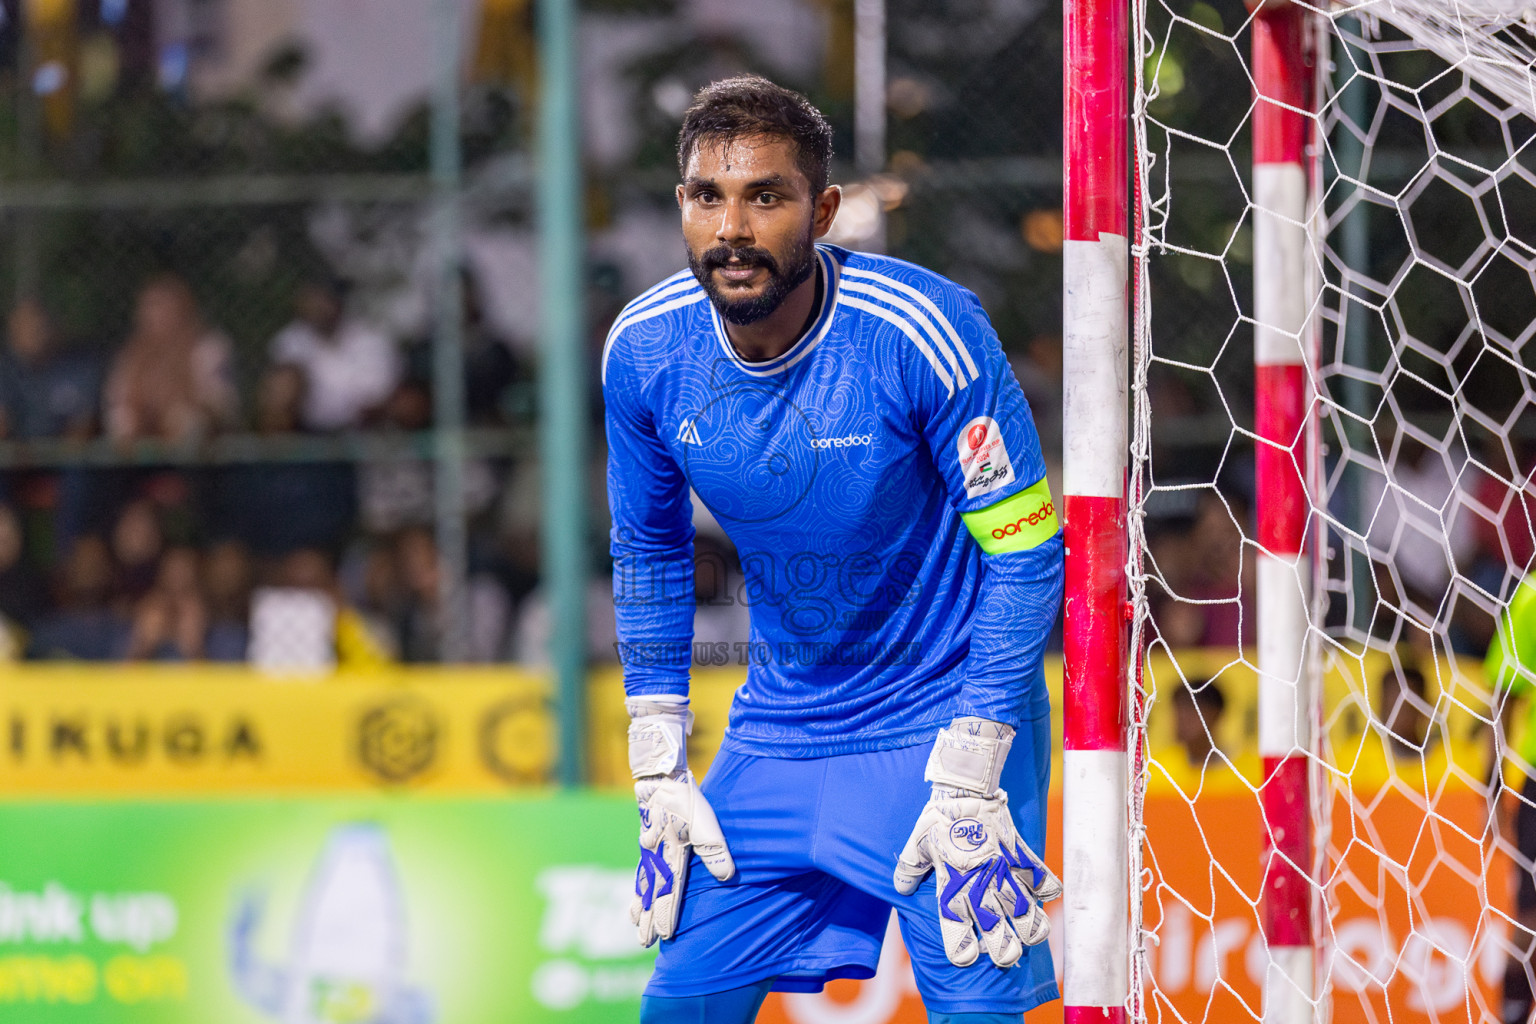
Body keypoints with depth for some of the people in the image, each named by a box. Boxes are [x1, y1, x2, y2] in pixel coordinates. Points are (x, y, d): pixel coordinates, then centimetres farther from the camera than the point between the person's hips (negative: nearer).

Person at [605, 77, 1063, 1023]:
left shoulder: (925, 332, -23)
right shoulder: (644, 351, -9)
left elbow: (1025, 554, -17)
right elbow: (649, 556, 8)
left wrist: (966, 786, -18)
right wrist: (660, 776, 5)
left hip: (947, 710, -4)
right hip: (781, 724, 4)